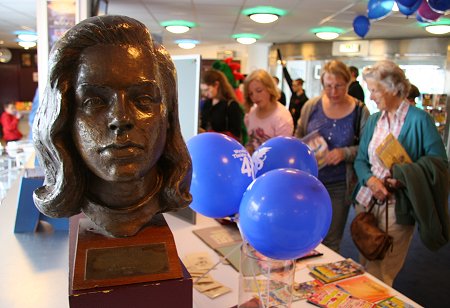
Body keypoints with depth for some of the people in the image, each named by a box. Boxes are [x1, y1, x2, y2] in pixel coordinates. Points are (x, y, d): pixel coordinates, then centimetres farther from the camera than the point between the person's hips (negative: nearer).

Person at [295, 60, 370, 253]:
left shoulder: (360, 111, -6)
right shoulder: (311, 106, -1)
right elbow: (298, 138, 10)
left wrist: (345, 153, -20)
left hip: (339, 186, -1)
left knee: (331, 243, 12)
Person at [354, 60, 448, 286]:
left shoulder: (419, 120, -9)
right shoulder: (373, 120, 8)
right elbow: (361, 160, 8)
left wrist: (403, 175, -23)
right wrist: (370, 179, -12)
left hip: (396, 208, -5)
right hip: (366, 201, 6)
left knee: (380, 274, 3)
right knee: (364, 270, 18)